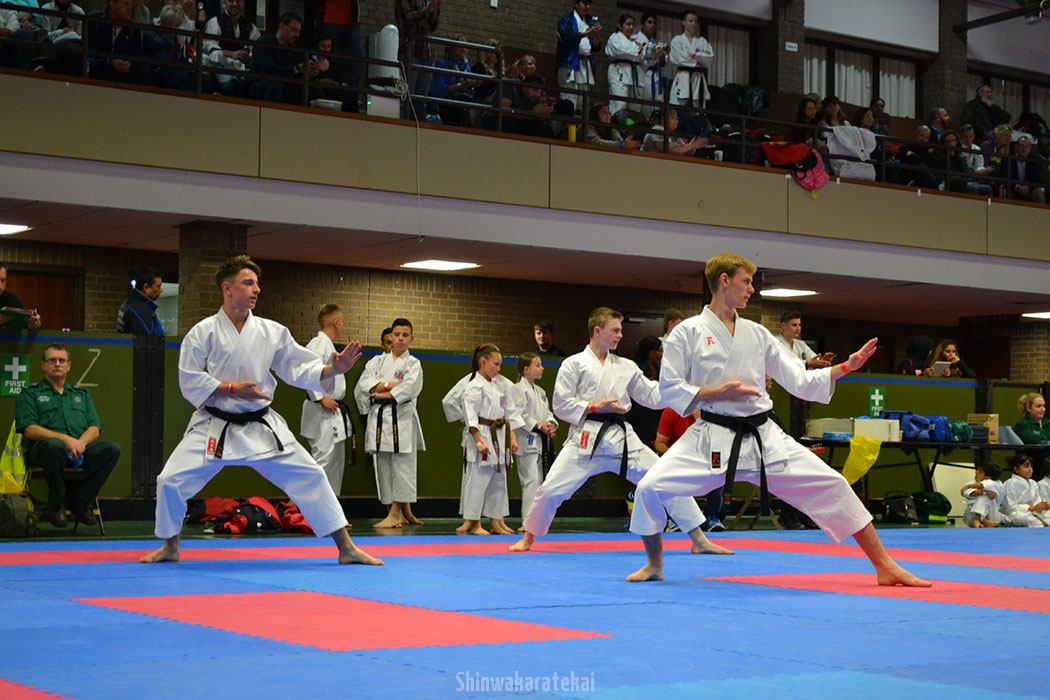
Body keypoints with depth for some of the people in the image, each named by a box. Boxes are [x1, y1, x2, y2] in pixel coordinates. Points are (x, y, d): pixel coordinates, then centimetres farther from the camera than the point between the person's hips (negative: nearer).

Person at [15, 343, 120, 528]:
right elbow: (29, 430, -4)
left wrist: (80, 443, -10)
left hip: (80, 449, 4)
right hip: (41, 450, -4)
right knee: (54, 446, -41)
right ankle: (57, 505, -18)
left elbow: (95, 428, 14)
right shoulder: (30, 393, 12)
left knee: (112, 448, -24)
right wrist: (65, 439, -17)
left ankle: (79, 500, -10)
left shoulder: (81, 394, 26)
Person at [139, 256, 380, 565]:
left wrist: (332, 369, -19)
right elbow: (190, 383, -8)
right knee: (171, 481, -9)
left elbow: (300, 369, -1)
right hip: (214, 427, -2)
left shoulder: (273, 332, 0)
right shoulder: (203, 332, -7)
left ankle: (347, 548, 5)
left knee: (310, 476, -4)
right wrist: (232, 389, -19)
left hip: (261, 427, 2)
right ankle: (170, 547, 18)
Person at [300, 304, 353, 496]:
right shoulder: (318, 344, -15)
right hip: (322, 414, -11)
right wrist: (321, 399, -24)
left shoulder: (329, 345, 17)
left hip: (334, 414, 11)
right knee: (322, 461, -11)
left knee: (337, 462, 14)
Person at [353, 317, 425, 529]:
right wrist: (389, 385, -12)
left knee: (402, 466, -8)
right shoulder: (378, 361, 15)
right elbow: (364, 383, 0)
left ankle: (396, 513, -5)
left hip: (402, 418, -4)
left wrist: (381, 393, -9)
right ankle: (403, 513, 12)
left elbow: (408, 389, -12)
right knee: (382, 466, 4)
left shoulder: (413, 364, 5)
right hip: (378, 417, 4)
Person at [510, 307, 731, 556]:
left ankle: (700, 540, 4)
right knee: (551, 489, -11)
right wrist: (595, 407, -13)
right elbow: (561, 405, -3)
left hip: (622, 438, 4)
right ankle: (528, 537, 15)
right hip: (586, 439, -3)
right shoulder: (574, 364, 1)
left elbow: (653, 396, 14)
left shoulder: (626, 367, 13)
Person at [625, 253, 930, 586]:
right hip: (711, 439, -3)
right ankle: (654, 564, 8)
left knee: (831, 484, -4)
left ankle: (885, 567, 7)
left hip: (764, 438, 3)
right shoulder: (688, 332, -1)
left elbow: (800, 381, 12)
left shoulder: (757, 334, 10)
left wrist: (847, 366, 2)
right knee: (649, 488, -20)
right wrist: (717, 392, -16)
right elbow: (669, 389, -4)